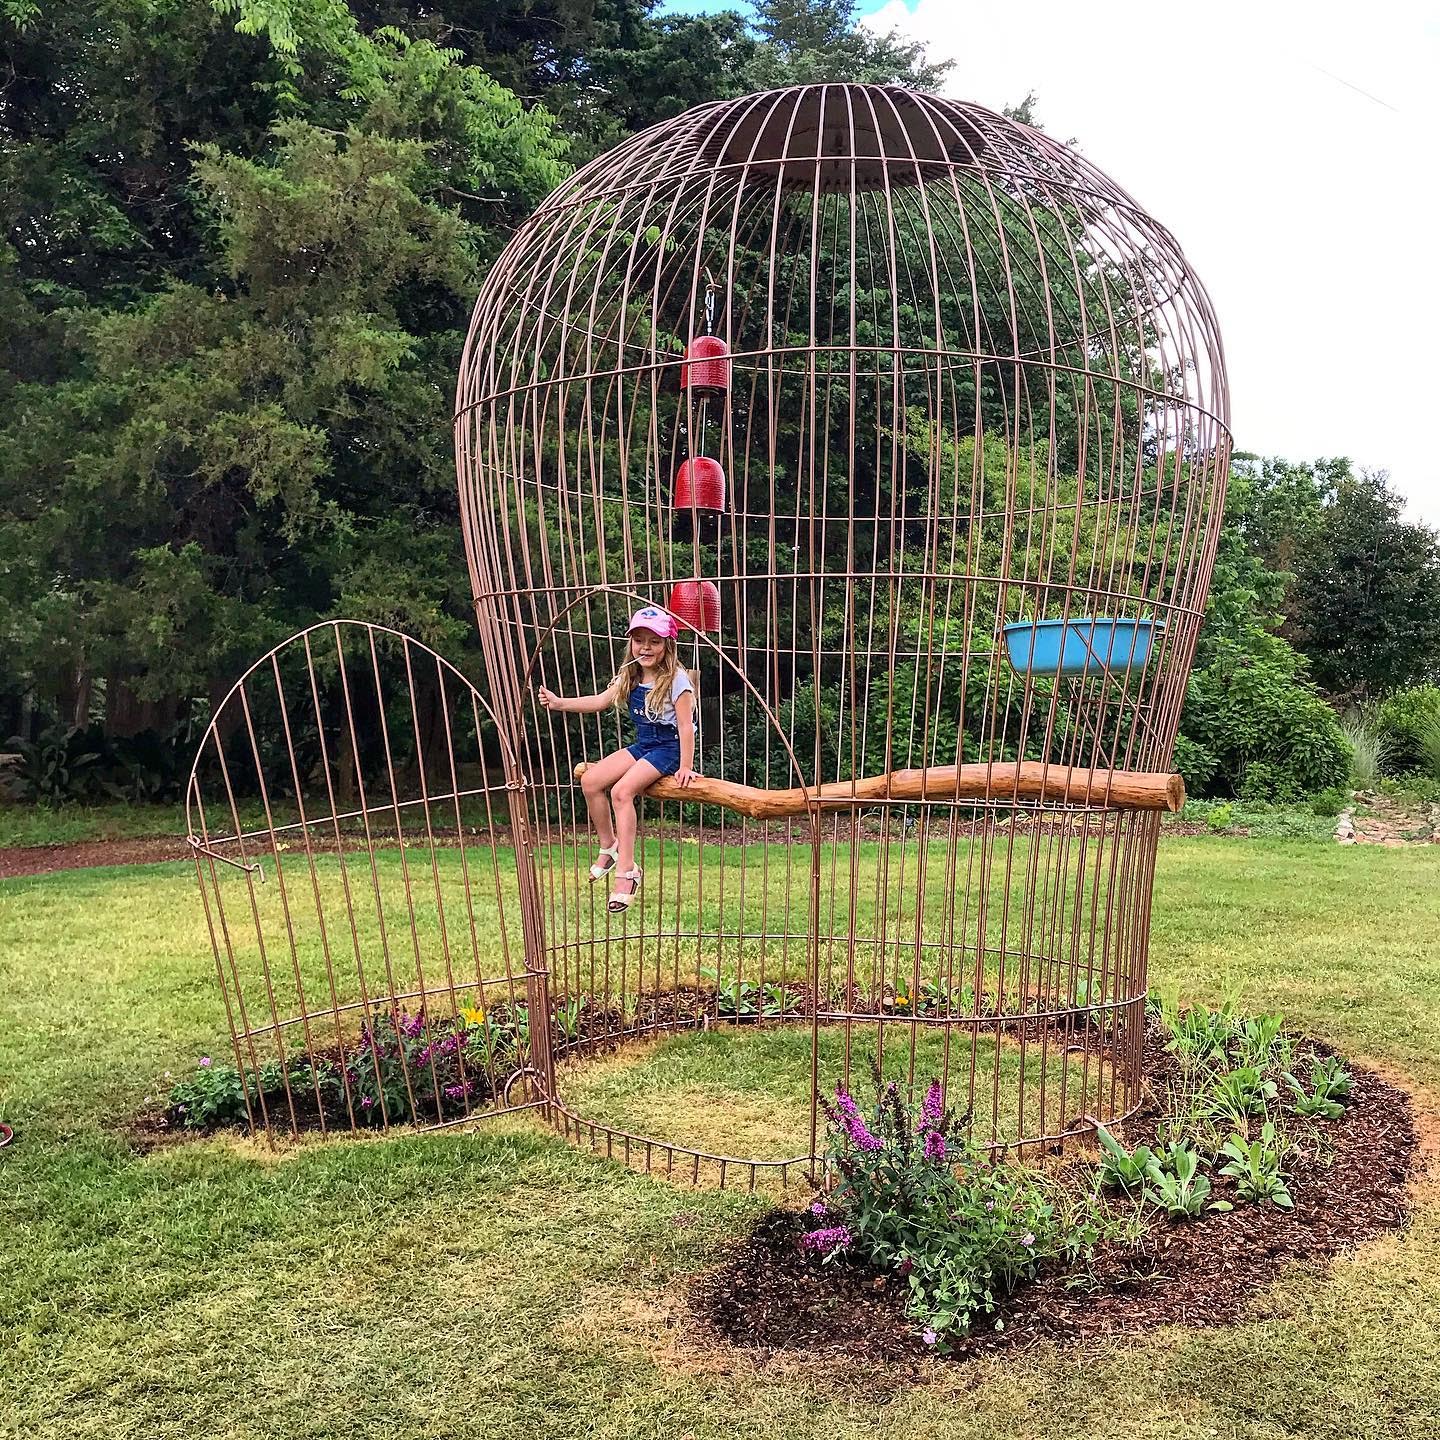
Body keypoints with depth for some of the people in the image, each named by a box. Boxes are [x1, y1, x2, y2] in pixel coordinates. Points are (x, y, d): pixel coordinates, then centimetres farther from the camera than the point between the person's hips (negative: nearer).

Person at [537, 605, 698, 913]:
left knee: (622, 791, -27)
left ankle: (626, 870, -23)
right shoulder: (630, 677, 8)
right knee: (590, 780, -8)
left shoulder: (676, 680, -14)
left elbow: (685, 726, -16)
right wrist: (560, 703, -6)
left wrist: (686, 767, -20)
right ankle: (608, 847, 8)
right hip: (643, 745, 8)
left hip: (669, 748, -8)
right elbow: (600, 701, 5)